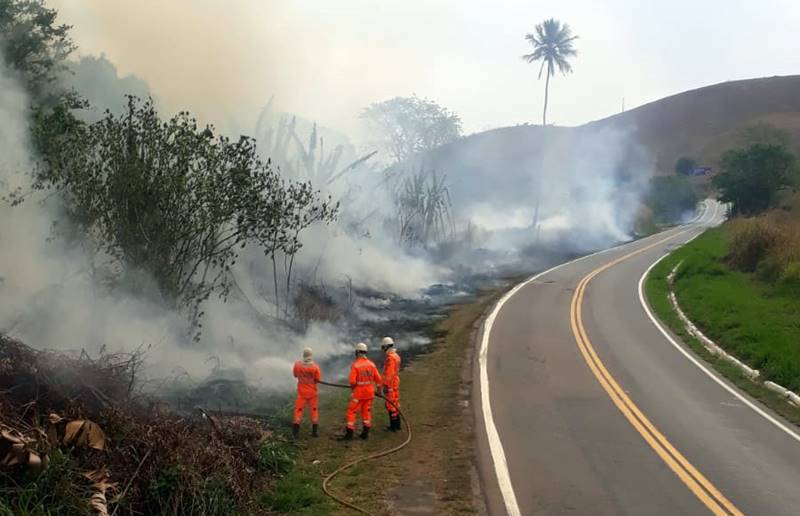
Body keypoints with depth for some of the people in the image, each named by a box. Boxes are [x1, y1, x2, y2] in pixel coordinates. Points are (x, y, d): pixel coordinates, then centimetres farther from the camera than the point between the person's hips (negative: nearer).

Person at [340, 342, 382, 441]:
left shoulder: (355, 364, -15)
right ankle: (365, 433, 20)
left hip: (359, 392, -5)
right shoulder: (371, 364, 1)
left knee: (351, 411, 3)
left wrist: (353, 387, 3)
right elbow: (378, 378, 3)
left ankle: (349, 434, 2)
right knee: (366, 411, 16)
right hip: (369, 392, 5)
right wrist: (378, 389, 17)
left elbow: (352, 381, -19)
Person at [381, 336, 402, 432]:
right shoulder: (396, 355, 11)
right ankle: (397, 424, 22)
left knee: (390, 404, -4)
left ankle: (393, 426, 0)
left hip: (390, 384, -10)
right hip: (396, 382, 10)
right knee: (395, 403, 15)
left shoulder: (390, 358, -20)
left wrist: (386, 386, -21)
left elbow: (389, 374, -23)